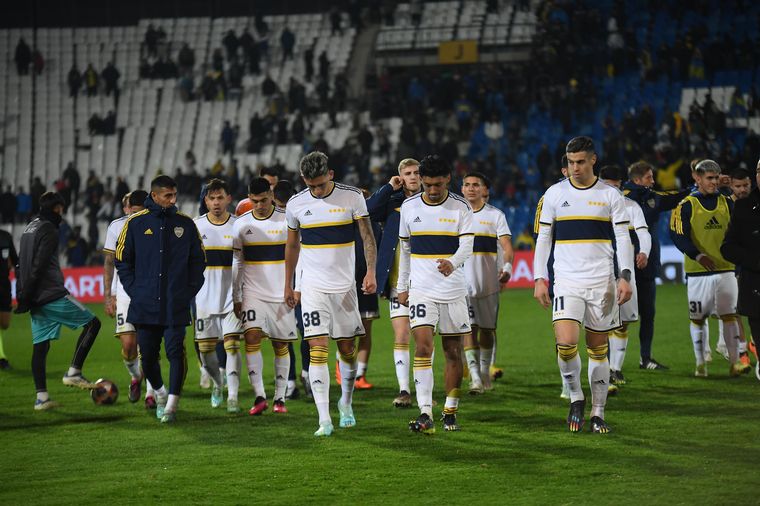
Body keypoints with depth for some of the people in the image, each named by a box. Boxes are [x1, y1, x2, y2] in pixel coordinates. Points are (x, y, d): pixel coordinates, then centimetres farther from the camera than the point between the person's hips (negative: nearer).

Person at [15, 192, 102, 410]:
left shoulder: (29, 228, 19)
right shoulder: (49, 230, -9)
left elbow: (21, 265, 19)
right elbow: (38, 266, -17)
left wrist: (22, 295, 18)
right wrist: (26, 296, -15)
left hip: (36, 299, 9)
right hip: (52, 294, -9)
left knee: (40, 346, 7)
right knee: (92, 323, -1)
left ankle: (41, 397, 3)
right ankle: (73, 372, -8)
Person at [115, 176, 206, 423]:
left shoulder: (185, 224, 5)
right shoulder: (135, 223, 2)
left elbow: (198, 260, 12)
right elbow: (122, 260, 8)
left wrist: (190, 290, 2)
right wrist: (134, 290, 0)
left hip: (176, 306, 0)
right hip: (145, 305, 1)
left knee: (175, 351, -9)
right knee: (147, 355, 5)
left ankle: (171, 404, -3)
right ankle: (159, 393, 30)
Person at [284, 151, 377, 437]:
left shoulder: (352, 197, -4)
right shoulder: (296, 205, 1)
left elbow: (367, 236, -2)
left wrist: (371, 271, -16)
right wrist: (288, 286, 15)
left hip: (344, 284, 0)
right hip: (312, 286, 0)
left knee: (347, 348, 7)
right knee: (318, 349, -11)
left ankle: (346, 403, 32)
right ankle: (324, 419, -14)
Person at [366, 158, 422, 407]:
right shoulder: (392, 203, 7)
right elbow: (367, 210, -11)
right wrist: (389, 188, -9)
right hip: (398, 281, 0)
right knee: (401, 337, -4)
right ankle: (404, 391, -2)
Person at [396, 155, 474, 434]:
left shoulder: (460, 208, -2)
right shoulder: (409, 207, 4)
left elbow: (466, 246, -12)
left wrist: (452, 263, -33)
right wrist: (402, 287, 15)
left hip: (453, 290, 0)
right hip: (420, 290, 0)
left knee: (453, 352, 6)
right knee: (423, 346, -15)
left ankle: (450, 411, 21)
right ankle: (425, 414, -21)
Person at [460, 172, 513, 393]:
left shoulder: (495, 215, 2)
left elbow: (506, 246, -8)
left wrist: (507, 267, -25)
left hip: (489, 281, 0)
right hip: (463, 281, 0)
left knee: (487, 328, 8)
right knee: (468, 327, -12)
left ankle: (485, 370, 27)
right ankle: (475, 376, -17)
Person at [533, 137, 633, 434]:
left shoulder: (610, 195, 3)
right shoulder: (555, 194, 6)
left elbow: (623, 238, 4)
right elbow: (543, 238, 9)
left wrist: (625, 277, -7)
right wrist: (539, 279, 2)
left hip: (602, 282, 0)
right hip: (566, 281, 0)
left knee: (598, 348, 4)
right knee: (566, 343, -18)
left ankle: (598, 413, 14)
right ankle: (576, 396, 6)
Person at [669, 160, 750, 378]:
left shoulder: (727, 203, 10)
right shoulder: (686, 206, -2)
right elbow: (679, 237, -11)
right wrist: (698, 256, -24)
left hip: (725, 269, 3)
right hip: (697, 271, -3)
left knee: (730, 315, -3)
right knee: (697, 318, 4)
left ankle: (734, 363, -2)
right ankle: (700, 364, 12)